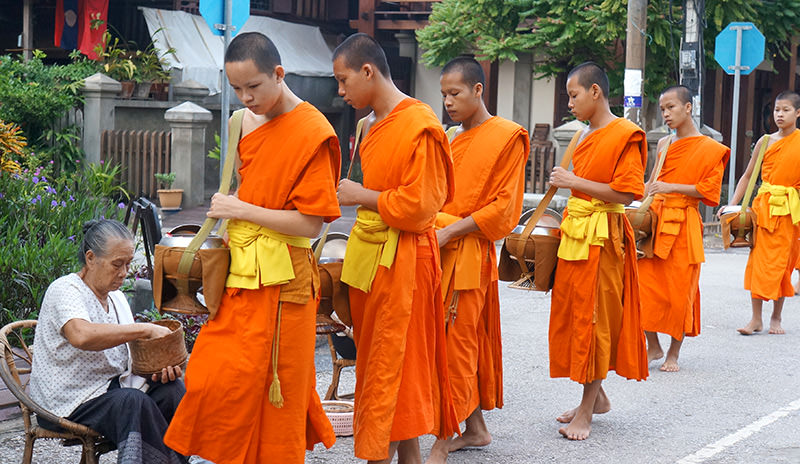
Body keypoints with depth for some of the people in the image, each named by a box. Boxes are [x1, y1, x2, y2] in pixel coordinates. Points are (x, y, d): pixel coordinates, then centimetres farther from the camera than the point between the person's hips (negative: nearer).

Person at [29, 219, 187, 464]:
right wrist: (146, 329, -30)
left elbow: (130, 355, 20)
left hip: (113, 387, 8)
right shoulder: (64, 291, -11)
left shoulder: (117, 297, 15)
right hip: (68, 401, -7)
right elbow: (82, 336, -33)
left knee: (171, 389, -19)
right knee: (134, 402, -33)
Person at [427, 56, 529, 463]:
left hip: (468, 253, -7)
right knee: (468, 340, 12)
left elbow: (503, 206, -10)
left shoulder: (507, 137, -5)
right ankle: (476, 428, 22)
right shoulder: (450, 140, 17)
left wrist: (451, 231, -17)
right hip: (439, 249, 7)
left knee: (456, 343, -7)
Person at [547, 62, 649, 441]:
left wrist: (574, 181, -18)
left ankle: (587, 410, 6)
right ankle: (597, 397, 25)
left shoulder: (624, 135, -12)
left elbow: (625, 193, -19)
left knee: (595, 320, -2)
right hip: (575, 234, 9)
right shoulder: (587, 136, 13)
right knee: (570, 314, 12)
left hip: (602, 238, -9)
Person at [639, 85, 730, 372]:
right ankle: (653, 347, 16)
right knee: (645, 286, 0)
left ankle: (673, 354, 13)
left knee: (679, 292, -1)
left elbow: (708, 190, -9)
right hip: (654, 220, 5)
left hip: (683, 225, -5)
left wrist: (671, 187, -16)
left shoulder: (710, 149, -4)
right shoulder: (664, 144, 14)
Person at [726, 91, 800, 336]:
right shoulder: (766, 141, 6)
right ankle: (756, 318, 1)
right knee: (758, 260, -3)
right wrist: (732, 204, 2)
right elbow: (747, 176, 10)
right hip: (764, 205, 1)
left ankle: (776, 318, 15)